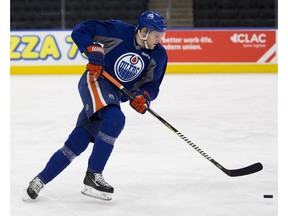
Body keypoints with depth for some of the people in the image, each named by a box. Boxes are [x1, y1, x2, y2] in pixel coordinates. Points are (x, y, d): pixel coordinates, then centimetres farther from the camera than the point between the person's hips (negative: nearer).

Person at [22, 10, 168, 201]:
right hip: (95, 81, -5)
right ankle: (93, 175, -23)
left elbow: (152, 84, 5)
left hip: (115, 96, 5)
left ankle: (41, 180, 12)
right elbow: (81, 30, -10)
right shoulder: (119, 31, -14)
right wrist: (93, 51, -25)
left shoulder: (159, 55, -3)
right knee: (115, 118, -32)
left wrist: (144, 96, -17)